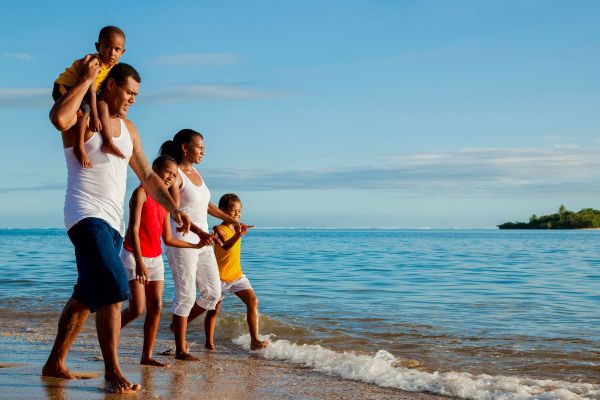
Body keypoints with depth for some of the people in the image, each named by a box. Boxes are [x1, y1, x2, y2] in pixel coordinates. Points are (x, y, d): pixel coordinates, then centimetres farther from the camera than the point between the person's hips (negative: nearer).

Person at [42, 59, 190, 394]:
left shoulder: (127, 127, 17)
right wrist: (87, 79, -20)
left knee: (87, 296, 13)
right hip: (86, 215, -8)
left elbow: (147, 175, 18)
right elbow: (58, 118, -31)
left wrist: (174, 209, 8)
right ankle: (113, 372, -18)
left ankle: (55, 364, 25)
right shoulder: (81, 117, -5)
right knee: (114, 289, -20)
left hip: (113, 221, 8)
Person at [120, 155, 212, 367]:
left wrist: (196, 245, 11)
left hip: (155, 258, 7)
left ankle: (147, 356, 7)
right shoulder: (141, 192, -8)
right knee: (137, 308, -13)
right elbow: (134, 229, -17)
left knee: (156, 307, 1)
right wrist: (139, 262, -24)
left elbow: (168, 239, 15)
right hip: (133, 255, -7)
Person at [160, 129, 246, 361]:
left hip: (202, 243, 8)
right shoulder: (175, 175, -10)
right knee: (186, 295, -5)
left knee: (213, 293, 6)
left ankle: (179, 324, 25)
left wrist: (232, 221, 33)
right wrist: (197, 231, -32)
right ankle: (180, 349, 5)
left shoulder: (195, 173, 15)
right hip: (182, 242, -8)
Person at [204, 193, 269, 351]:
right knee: (214, 310, 7)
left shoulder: (236, 227, 8)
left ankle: (254, 340, -13)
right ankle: (209, 343, 23)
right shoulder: (219, 229, -15)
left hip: (237, 275, 6)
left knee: (253, 301, -11)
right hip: (220, 277, -6)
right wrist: (238, 235, -51)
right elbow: (225, 246, -35)